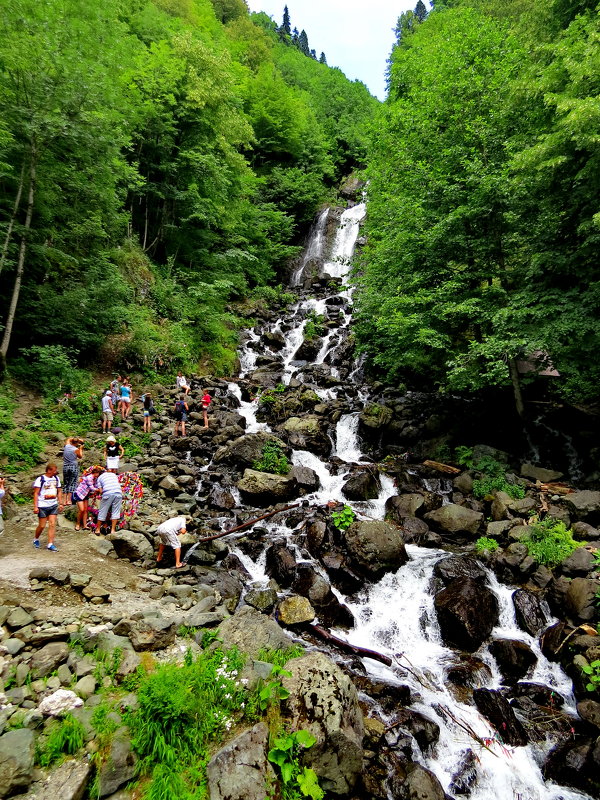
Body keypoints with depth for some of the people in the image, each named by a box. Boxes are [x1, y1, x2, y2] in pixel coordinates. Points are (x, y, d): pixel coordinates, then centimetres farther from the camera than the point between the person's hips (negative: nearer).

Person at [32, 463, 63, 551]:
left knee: (52, 524, -2)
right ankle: (36, 540, 30)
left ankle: (50, 544, 2)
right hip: (43, 506, -4)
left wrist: (60, 503, 11)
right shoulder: (40, 479, -9)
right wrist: (35, 507, -14)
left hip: (54, 505, 4)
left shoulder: (56, 478, 7)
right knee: (42, 525, 3)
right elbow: (36, 493, -10)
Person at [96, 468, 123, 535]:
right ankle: (113, 530, 8)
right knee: (115, 512, 9)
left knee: (102, 512, 11)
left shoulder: (99, 477, 20)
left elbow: (100, 491, 8)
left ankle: (98, 530, 23)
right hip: (118, 493, 2)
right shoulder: (113, 474, 28)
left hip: (107, 494, -2)